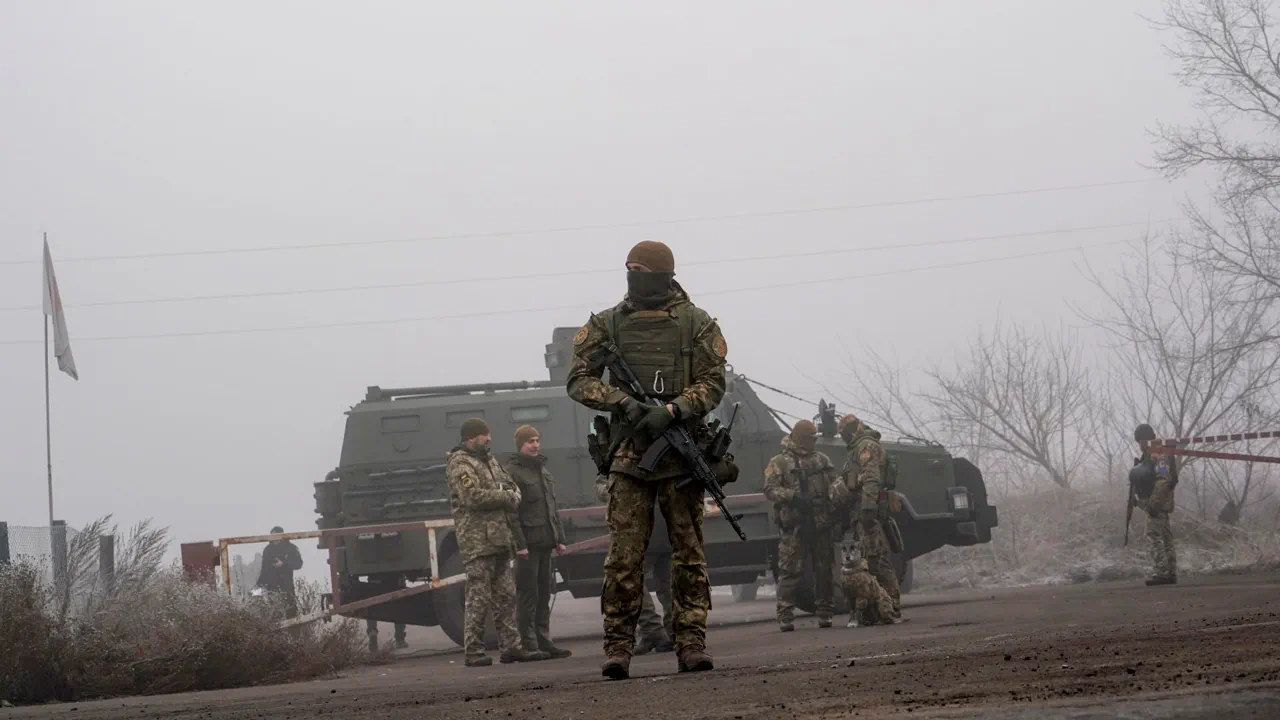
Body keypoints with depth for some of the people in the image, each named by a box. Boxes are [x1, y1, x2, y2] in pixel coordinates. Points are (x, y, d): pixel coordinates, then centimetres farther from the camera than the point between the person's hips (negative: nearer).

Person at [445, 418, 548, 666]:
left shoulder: (489, 460, 21)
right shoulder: (460, 464, -9)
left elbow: (511, 485, 22)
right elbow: (472, 496, -21)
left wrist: (513, 496, -2)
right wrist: (505, 497, -12)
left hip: (498, 540, 9)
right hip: (477, 541, -9)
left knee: (505, 596, 11)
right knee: (478, 599, -8)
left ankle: (511, 647, 15)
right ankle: (474, 652, -5)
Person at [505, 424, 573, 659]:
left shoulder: (542, 470, 19)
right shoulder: (512, 472, -7)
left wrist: (559, 537, 17)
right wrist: (519, 543, -20)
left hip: (545, 542, 8)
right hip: (528, 543, -8)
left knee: (544, 595, 9)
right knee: (528, 595, -6)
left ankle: (543, 641, 14)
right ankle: (529, 644, -4)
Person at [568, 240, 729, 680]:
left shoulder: (696, 324, 6)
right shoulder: (606, 325, 8)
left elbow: (713, 383, 0)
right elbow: (578, 380, 5)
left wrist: (671, 410, -16)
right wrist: (622, 401, -12)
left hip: (682, 453, 0)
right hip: (629, 455, 0)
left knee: (689, 554, 1)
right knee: (623, 555, -6)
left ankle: (691, 643, 5)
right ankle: (618, 647, -3)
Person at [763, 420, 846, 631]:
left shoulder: (822, 459, 18)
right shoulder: (780, 462, 3)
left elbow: (835, 479, 13)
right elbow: (770, 489, -6)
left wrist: (839, 491, -11)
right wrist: (793, 496, -21)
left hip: (821, 524, 5)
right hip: (794, 525, -5)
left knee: (824, 570, 7)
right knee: (790, 571, -6)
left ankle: (824, 612, 15)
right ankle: (785, 616, -5)